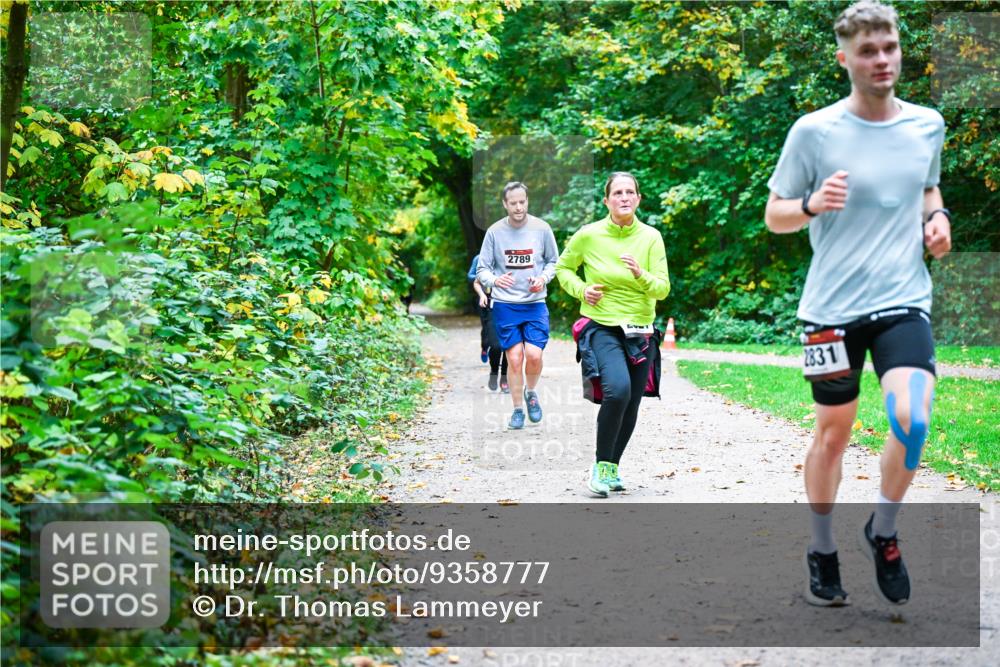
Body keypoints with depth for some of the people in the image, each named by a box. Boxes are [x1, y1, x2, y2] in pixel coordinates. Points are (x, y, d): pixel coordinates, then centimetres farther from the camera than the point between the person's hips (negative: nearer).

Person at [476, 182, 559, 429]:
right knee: (514, 358, -3)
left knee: (534, 355, -13)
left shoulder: (542, 228, -3)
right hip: (505, 305, 0)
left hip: (535, 304, 0)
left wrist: (543, 278, -9)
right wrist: (494, 280, -20)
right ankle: (517, 409, 15)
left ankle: (531, 392, 18)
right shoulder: (495, 231, -3)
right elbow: (482, 269, 1)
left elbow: (553, 261, 11)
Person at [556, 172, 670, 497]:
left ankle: (611, 467, 30)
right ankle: (601, 464, -10)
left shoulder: (651, 237, -1)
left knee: (631, 406, 8)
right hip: (602, 327, -3)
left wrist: (640, 274, -24)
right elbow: (563, 268, 11)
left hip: (640, 332, 3)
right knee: (618, 389, -27)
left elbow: (663, 289, -4)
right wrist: (581, 289, -7)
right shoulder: (589, 235, -5)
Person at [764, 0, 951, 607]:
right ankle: (823, 550, 30)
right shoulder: (814, 131, -5)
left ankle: (883, 532, 8)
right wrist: (812, 204, -19)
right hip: (832, 307, -1)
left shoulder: (928, 125, 5)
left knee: (912, 420, -19)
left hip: (904, 300, 2)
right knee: (833, 433, 9)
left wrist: (938, 217, 3)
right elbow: (774, 216, 2)